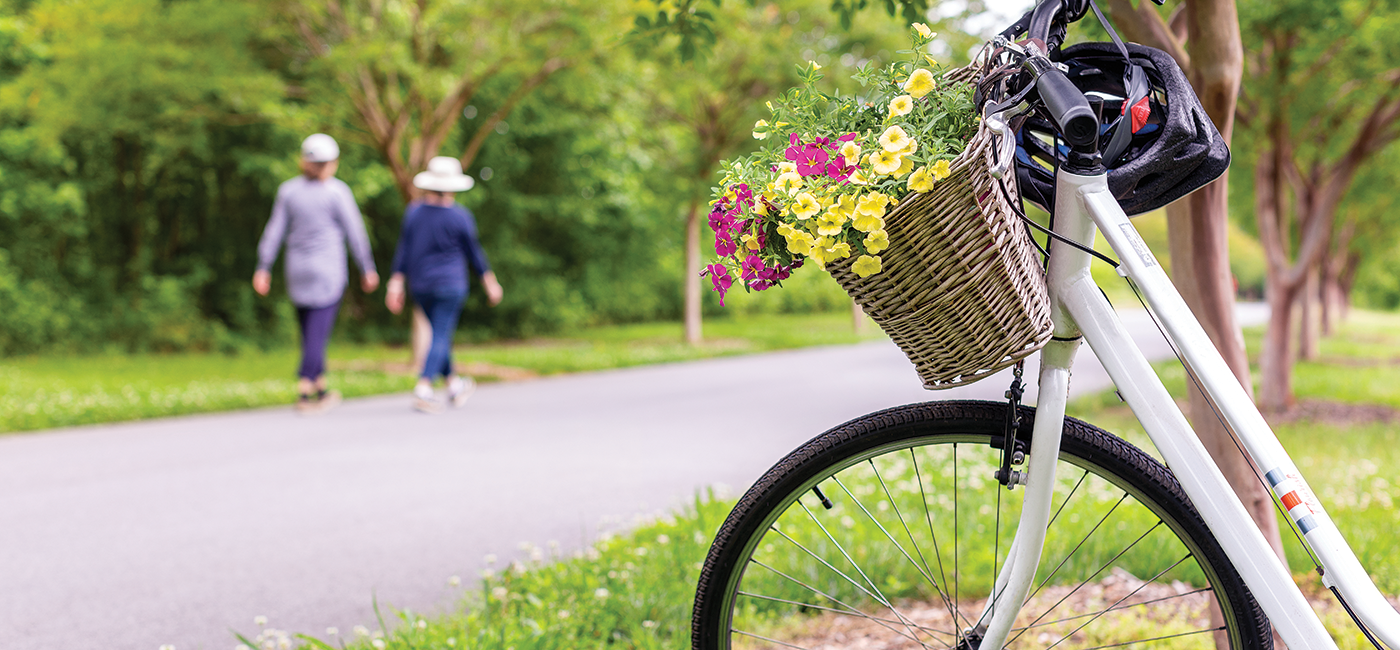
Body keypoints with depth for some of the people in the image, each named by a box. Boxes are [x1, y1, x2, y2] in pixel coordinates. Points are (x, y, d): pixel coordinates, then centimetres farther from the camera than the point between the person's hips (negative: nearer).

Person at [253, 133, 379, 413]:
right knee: (318, 333, -4)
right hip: (328, 271, -4)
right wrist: (367, 269, 1)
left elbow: (274, 231, 0)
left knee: (312, 331, 15)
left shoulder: (288, 190, 1)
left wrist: (263, 268, 4)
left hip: (298, 270, 5)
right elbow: (355, 232, -7)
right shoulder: (337, 191, -10)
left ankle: (320, 390, 22)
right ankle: (304, 394, -9)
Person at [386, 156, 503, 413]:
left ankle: (454, 384, 30)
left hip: (419, 285, 5)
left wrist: (396, 284, 3)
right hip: (450, 285, -5)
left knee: (441, 332, 18)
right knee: (441, 336, -3)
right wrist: (490, 283, 5)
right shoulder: (460, 216, -12)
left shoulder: (413, 211, -1)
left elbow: (403, 250, 0)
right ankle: (423, 388, -16)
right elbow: (473, 252, -5)